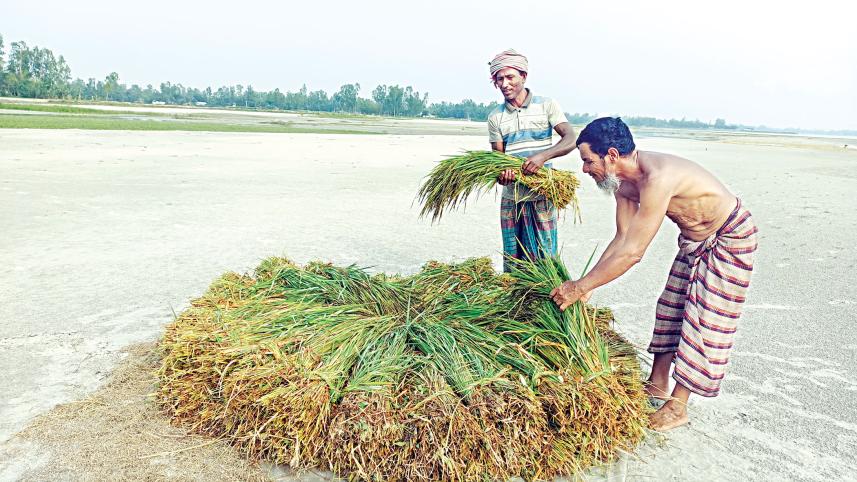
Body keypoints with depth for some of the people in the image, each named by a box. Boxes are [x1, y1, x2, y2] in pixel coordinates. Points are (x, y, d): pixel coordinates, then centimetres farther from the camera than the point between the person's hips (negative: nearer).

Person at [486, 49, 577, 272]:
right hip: (510, 198, 3)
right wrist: (501, 173, -19)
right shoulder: (495, 117, 9)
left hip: (541, 197, -3)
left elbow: (571, 140, -8)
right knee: (512, 260, 8)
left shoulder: (546, 105, 1)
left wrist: (543, 155, -27)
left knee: (543, 258, -2)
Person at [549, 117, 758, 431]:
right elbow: (622, 240, -5)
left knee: (703, 320, -5)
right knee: (671, 307, 14)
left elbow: (632, 253, -38)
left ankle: (677, 408, 6)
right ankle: (658, 384, 28)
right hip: (694, 239, 9)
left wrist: (581, 287, -31)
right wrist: (586, 284, -10)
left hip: (730, 237, -9)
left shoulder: (657, 177, -38)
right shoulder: (623, 182, -10)